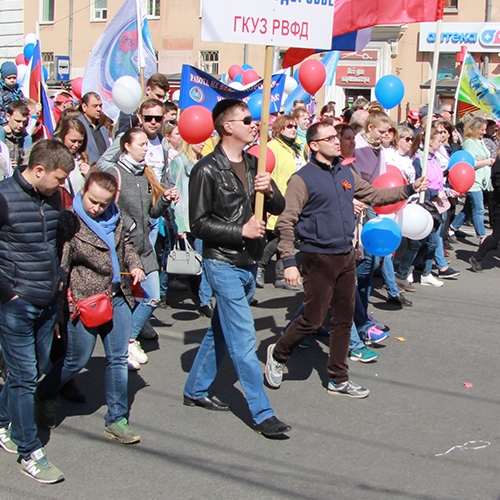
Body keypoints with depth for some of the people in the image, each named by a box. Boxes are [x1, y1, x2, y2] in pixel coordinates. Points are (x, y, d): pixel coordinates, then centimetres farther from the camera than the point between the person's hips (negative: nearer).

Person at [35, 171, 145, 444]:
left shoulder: (114, 217, 5)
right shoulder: (69, 221, -13)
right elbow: (59, 267, -14)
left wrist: (135, 265, 5)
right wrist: (57, 308, -15)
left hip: (118, 297, 6)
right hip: (85, 301, -6)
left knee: (118, 359, 8)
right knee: (76, 360, 7)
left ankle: (116, 420, 19)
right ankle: (45, 398, 35)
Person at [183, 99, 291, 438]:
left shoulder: (254, 164, 10)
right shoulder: (207, 170, -12)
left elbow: (278, 208, 10)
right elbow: (199, 224, -12)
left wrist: (270, 190, -11)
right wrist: (241, 230, -19)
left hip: (249, 263, 8)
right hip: (223, 263, -8)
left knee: (221, 332, 17)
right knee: (244, 340, -7)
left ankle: (196, 390, 32)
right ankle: (263, 414, -1)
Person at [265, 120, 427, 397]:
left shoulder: (346, 173, 9)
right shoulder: (303, 178, -12)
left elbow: (374, 195, 19)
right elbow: (286, 222, -15)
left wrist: (409, 189, 12)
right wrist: (289, 262, -20)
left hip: (346, 256, 7)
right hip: (318, 258, -7)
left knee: (344, 319, 12)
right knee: (313, 319, -2)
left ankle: (339, 379, 24)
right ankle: (278, 353, 25)